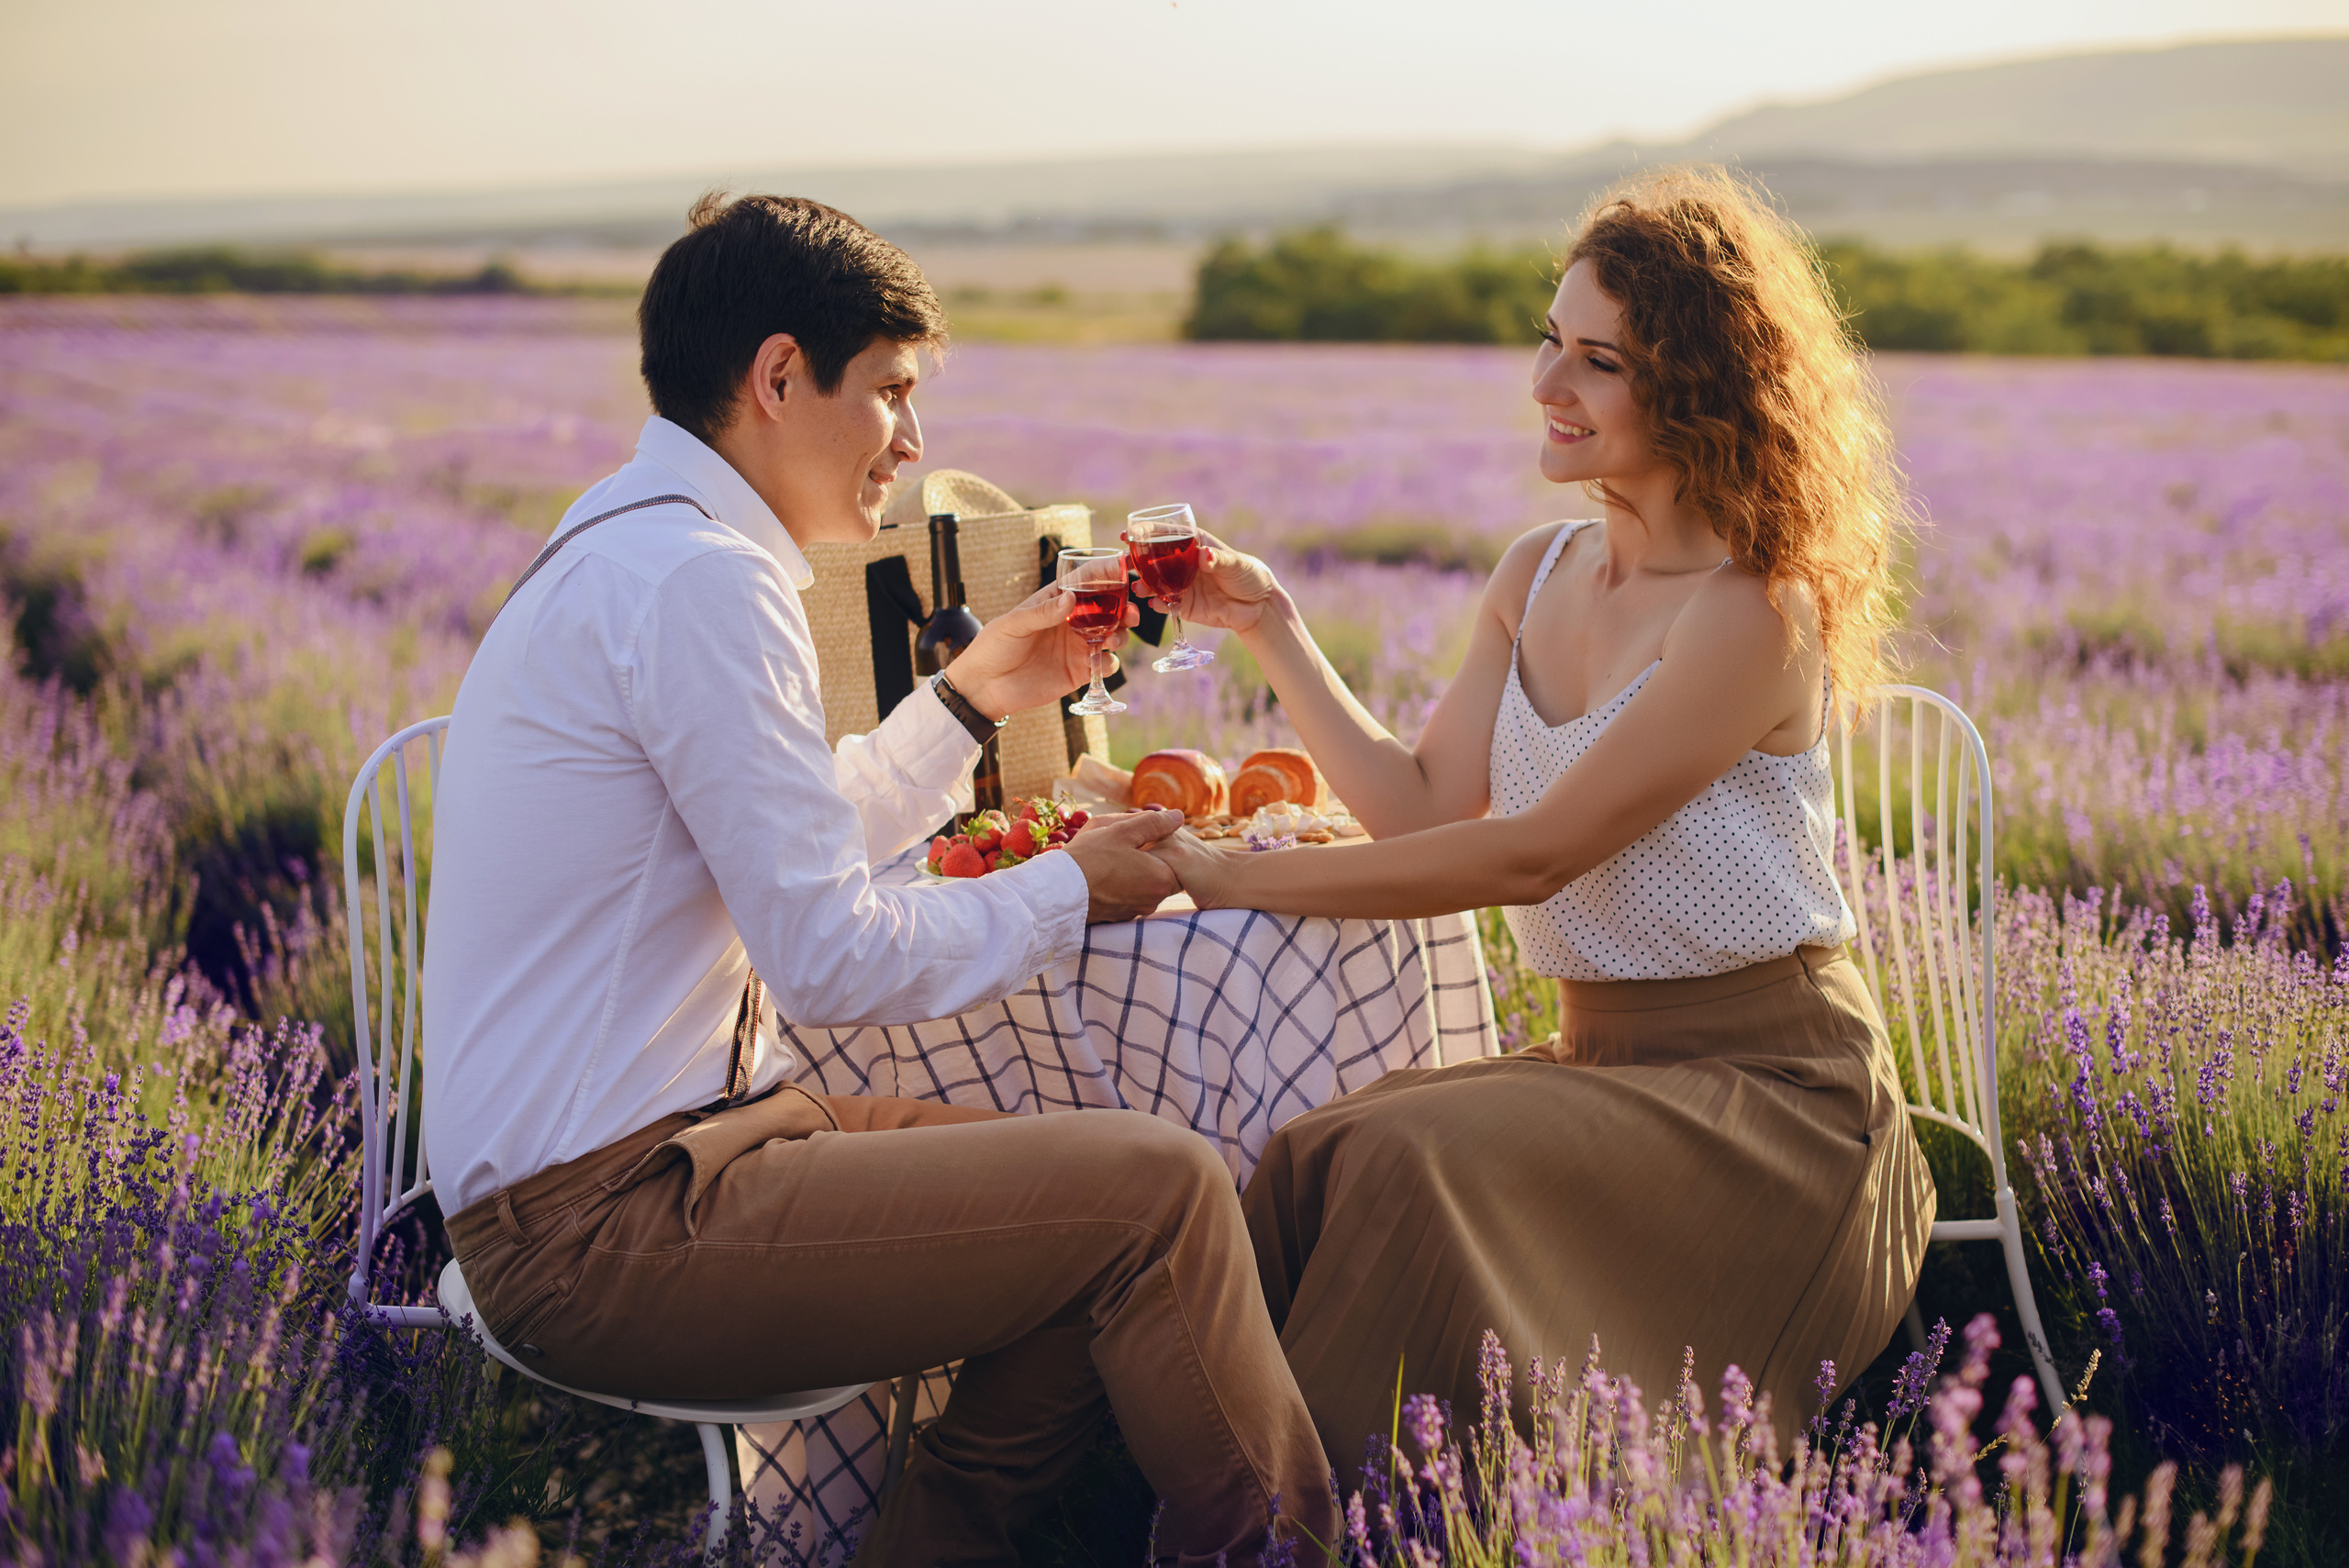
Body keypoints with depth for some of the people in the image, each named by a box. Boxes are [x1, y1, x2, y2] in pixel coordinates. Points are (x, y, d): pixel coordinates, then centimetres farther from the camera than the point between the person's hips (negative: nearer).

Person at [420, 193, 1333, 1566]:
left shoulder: (622, 551, 16)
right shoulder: (698, 579, -17)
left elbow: (784, 855, 25)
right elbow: (829, 955, -19)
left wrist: (970, 700, 26)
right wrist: (1073, 890, -5)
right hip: (603, 1230, -11)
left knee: (1106, 1221, 9)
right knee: (1162, 1190, -15)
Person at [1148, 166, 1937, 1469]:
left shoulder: (1755, 610, -16)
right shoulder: (1537, 578, 10)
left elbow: (1532, 855, -20)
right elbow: (1423, 807, 5)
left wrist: (1232, 878, -19)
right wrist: (1273, 632, 0)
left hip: (1769, 1082, -7)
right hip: (1601, 1055, 7)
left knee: (1417, 1162, -30)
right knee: (1312, 1154, -21)